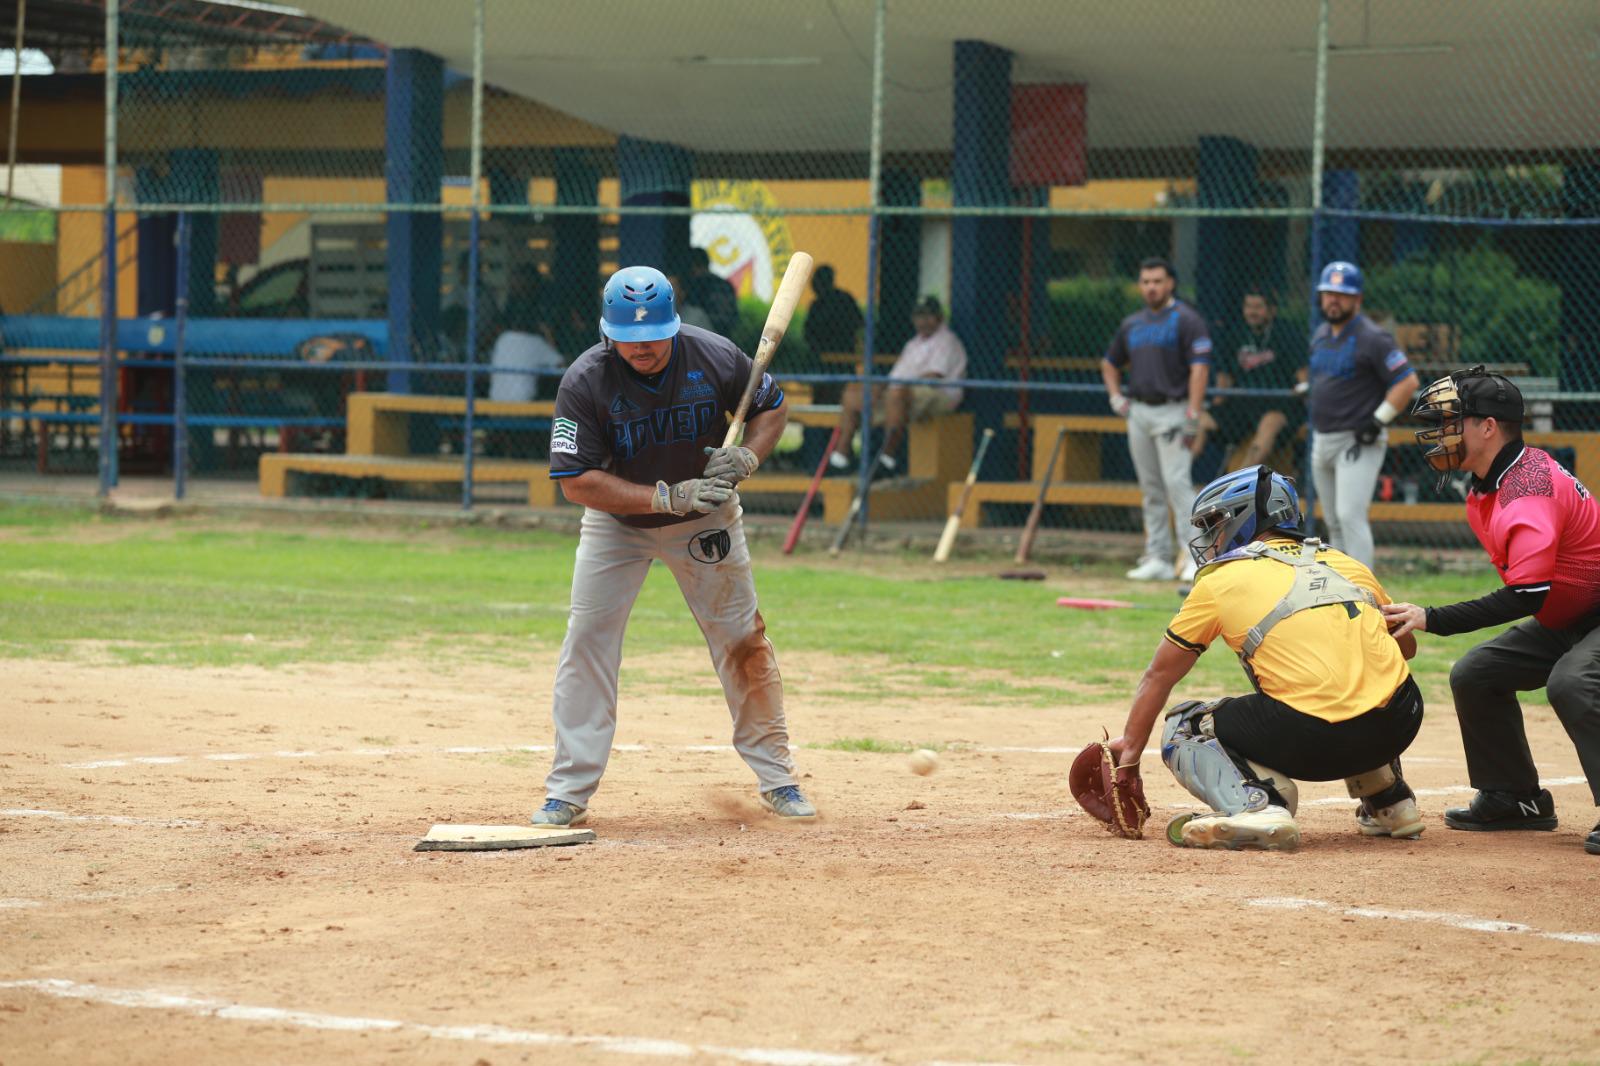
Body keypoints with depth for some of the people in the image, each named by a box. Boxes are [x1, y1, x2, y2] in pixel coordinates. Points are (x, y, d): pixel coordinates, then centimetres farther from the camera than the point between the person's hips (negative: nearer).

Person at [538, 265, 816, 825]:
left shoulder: (716, 358, -21)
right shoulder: (585, 381, -26)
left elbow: (771, 405, -2)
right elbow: (576, 481, -26)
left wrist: (748, 455, -23)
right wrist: (666, 497, -34)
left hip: (706, 520, 1)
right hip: (617, 521, -1)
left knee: (743, 641, 2)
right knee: (586, 640, -9)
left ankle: (777, 779, 17)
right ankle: (569, 793, -2)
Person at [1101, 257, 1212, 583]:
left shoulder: (1186, 320, -5)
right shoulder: (1131, 324, 15)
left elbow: (1199, 368, -13)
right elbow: (1110, 364, 29)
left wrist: (1192, 416, -19)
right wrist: (1116, 397, 13)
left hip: (1172, 410, -7)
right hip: (1138, 411, 7)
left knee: (1177, 482, -16)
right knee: (1151, 490, 7)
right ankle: (1158, 559, 10)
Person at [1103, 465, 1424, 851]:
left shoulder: (1219, 580, 9)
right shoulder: (1345, 563, 20)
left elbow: (1159, 676, 18)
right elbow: (1407, 645, 30)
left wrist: (1129, 748, 28)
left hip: (1309, 739, -6)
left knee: (1184, 728, 14)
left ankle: (1256, 805, -11)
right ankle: (1389, 801, 28)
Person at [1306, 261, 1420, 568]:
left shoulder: (1372, 338, -13)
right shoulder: (1321, 335, 12)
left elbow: (1407, 381, -16)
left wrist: (1378, 421, -17)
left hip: (1358, 443, -9)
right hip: (1322, 440, 9)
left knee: (1350, 515, -18)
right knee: (1334, 522, 13)